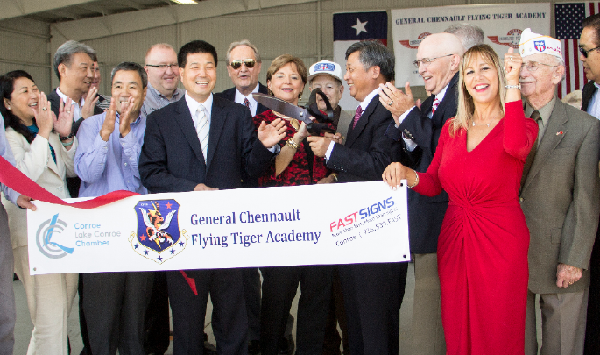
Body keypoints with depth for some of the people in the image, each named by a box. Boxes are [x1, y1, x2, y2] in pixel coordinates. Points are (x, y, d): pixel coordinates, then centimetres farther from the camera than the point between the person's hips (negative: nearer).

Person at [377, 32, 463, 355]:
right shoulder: (429, 103, 17)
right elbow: (409, 161, 14)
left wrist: (409, 113, -14)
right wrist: (400, 120, -1)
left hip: (442, 224, -10)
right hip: (424, 220, 10)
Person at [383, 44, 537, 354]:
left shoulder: (522, 124, -3)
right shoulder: (451, 128, 10)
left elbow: (516, 146, -28)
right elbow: (434, 184, 10)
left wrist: (512, 84, -25)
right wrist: (406, 174, -11)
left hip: (499, 241, -4)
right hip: (453, 239, 4)